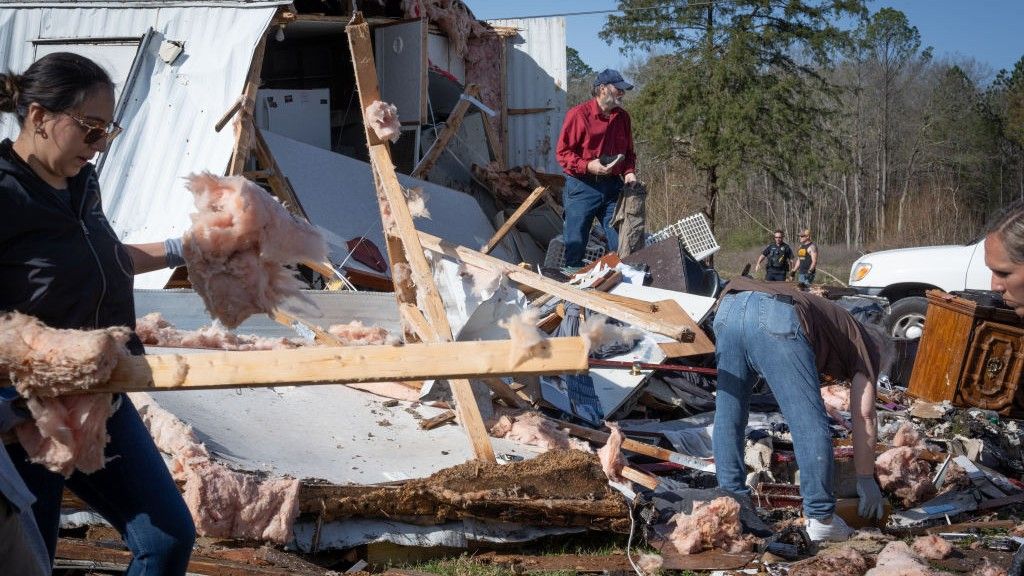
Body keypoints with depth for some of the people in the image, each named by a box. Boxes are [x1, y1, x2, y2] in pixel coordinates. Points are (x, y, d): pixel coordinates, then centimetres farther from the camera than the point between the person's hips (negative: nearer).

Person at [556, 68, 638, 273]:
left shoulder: (622, 117, 9)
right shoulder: (578, 114, -8)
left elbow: (628, 151, 20)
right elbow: (562, 152, -9)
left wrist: (629, 171, 1)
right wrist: (588, 166, -21)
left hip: (612, 187, 5)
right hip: (582, 187, -5)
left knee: (620, 242, 5)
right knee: (575, 243, 1)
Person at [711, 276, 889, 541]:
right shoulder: (866, 344, 26)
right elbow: (864, 417, 18)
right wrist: (866, 480, 25)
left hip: (729, 306, 7)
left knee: (728, 414, 19)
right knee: (811, 426, 3)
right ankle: (820, 518, 8)